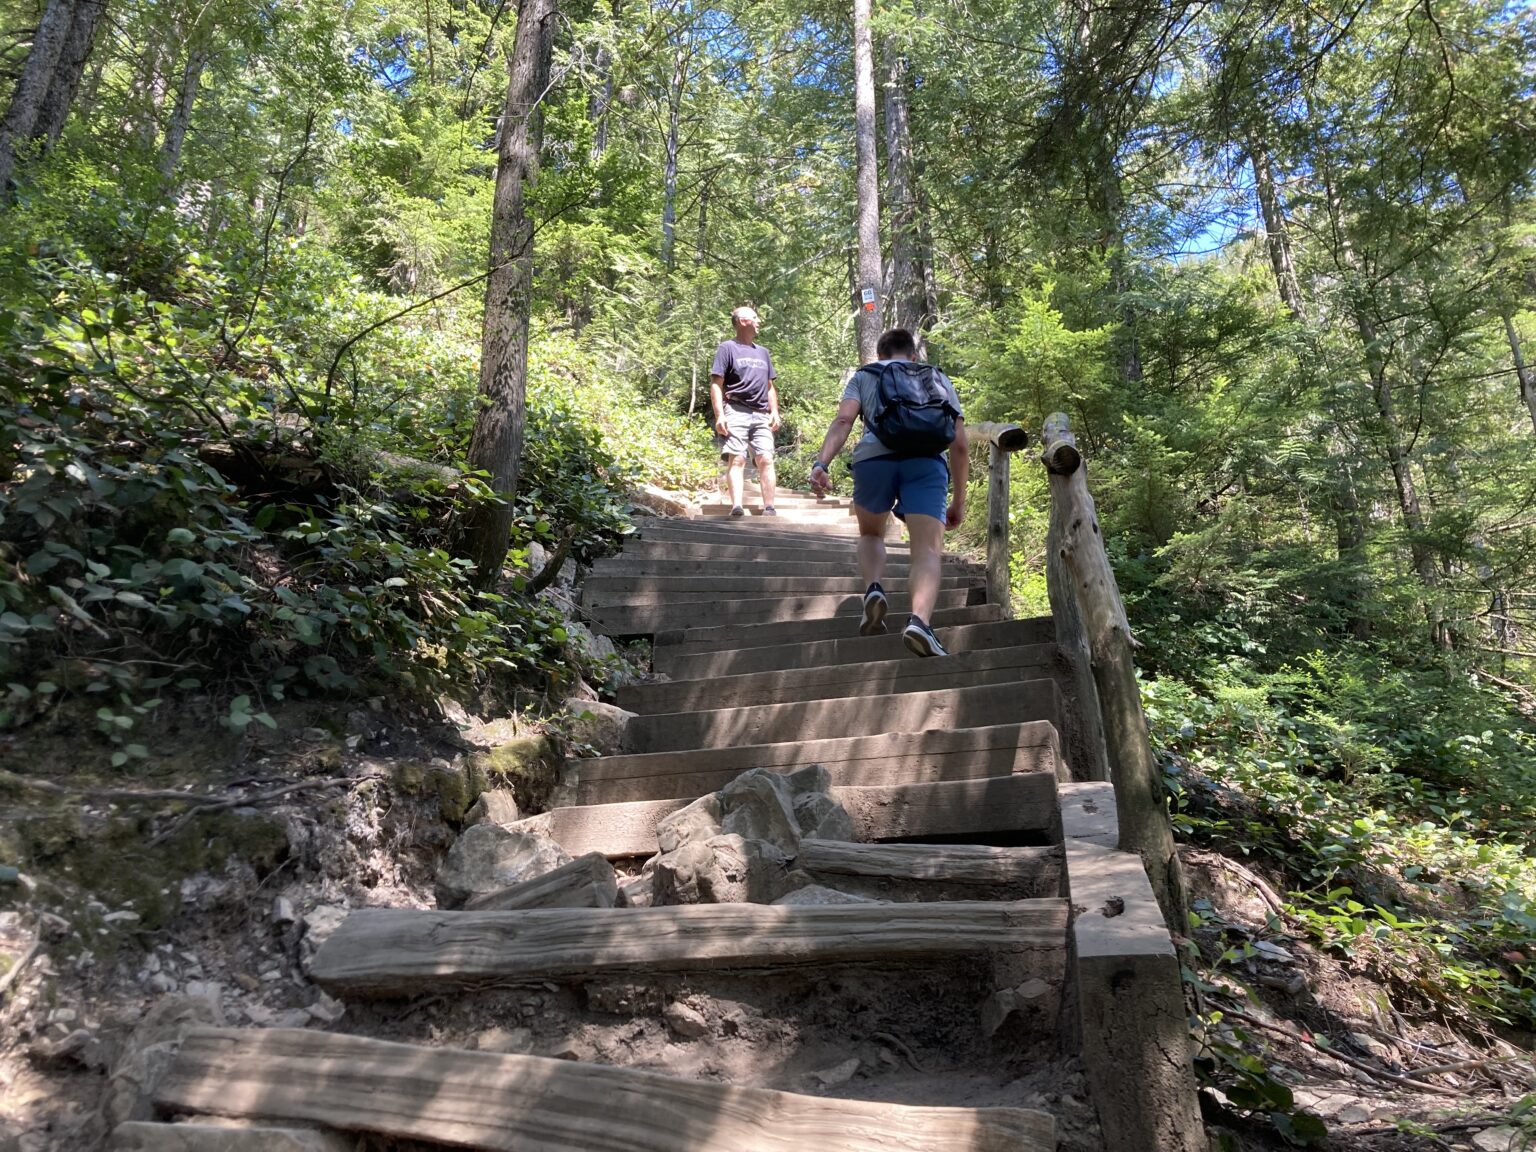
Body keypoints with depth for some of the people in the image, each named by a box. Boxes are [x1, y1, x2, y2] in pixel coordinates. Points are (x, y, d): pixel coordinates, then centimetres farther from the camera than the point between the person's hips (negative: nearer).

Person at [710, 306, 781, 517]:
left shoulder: (763, 352, 25)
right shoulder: (727, 348, 6)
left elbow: (770, 386, 26)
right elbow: (716, 384, -2)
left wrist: (774, 412, 11)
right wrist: (719, 415, -13)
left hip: (761, 415, 5)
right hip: (736, 412, -5)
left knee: (766, 460, -7)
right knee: (737, 459, -15)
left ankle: (769, 508, -10)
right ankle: (736, 506, -24)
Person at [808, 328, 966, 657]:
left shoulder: (864, 376, 28)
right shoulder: (938, 378, 33)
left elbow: (843, 420, 6)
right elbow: (959, 444, 24)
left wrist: (821, 463, -6)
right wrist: (959, 500, 29)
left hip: (874, 456, 1)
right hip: (925, 460, 0)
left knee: (871, 534, 25)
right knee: (928, 551, -8)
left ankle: (874, 589, -1)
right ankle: (920, 620, -34)